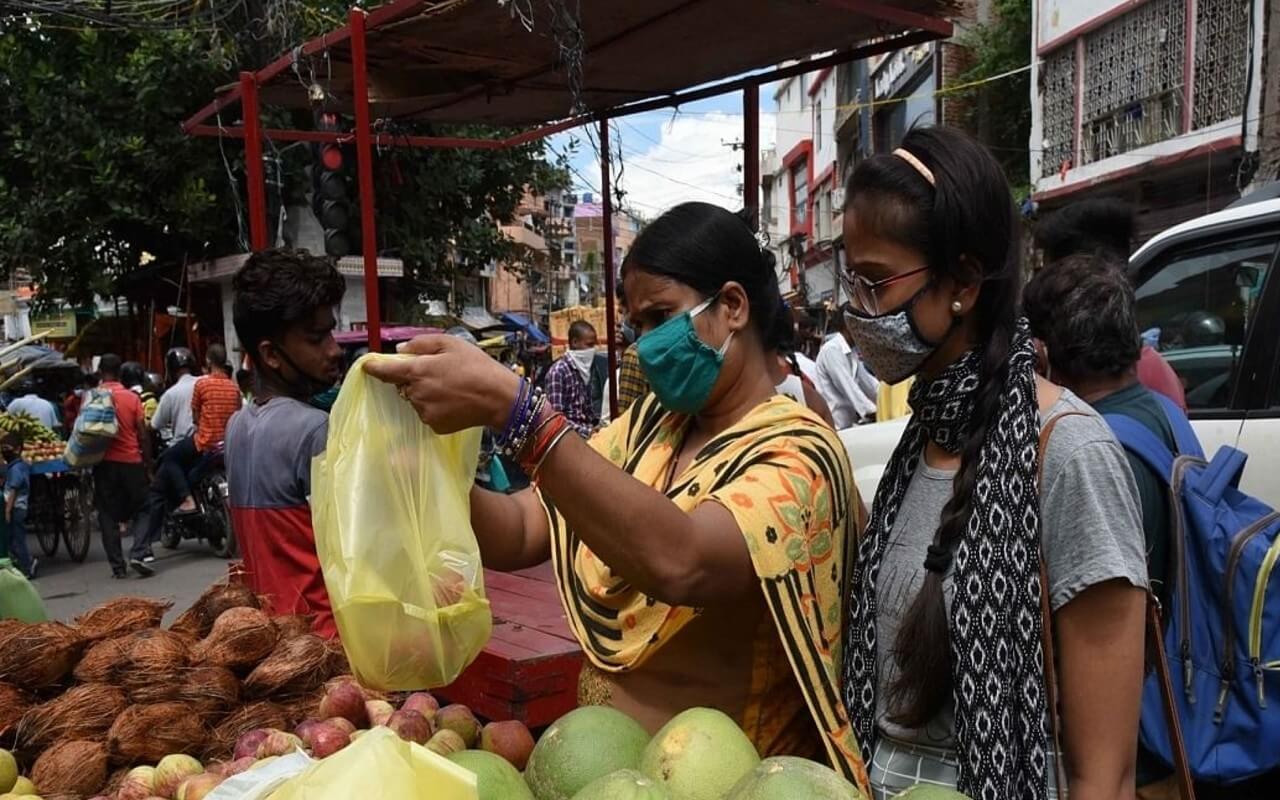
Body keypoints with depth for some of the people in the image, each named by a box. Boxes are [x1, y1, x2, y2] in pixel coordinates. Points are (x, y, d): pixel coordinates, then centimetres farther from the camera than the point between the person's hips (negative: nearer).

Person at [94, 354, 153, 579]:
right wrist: (148, 463, 6)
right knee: (141, 510, 12)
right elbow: (143, 435, -2)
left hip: (104, 462, 1)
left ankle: (118, 566, 7)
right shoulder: (132, 398, -2)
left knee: (108, 515, 8)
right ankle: (137, 555, -4)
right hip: (131, 461, -1)